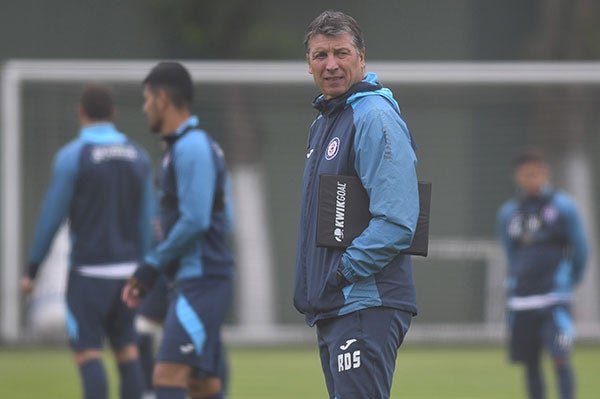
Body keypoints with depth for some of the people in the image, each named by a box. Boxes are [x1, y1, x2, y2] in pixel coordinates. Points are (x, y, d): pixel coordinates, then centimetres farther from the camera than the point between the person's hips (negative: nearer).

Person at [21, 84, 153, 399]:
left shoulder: (72, 156, -11)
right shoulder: (138, 156, 5)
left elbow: (51, 217, -9)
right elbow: (145, 220, 6)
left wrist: (31, 271, 1)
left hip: (88, 270, -5)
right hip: (125, 267, 5)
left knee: (86, 352, -4)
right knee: (125, 347, 14)